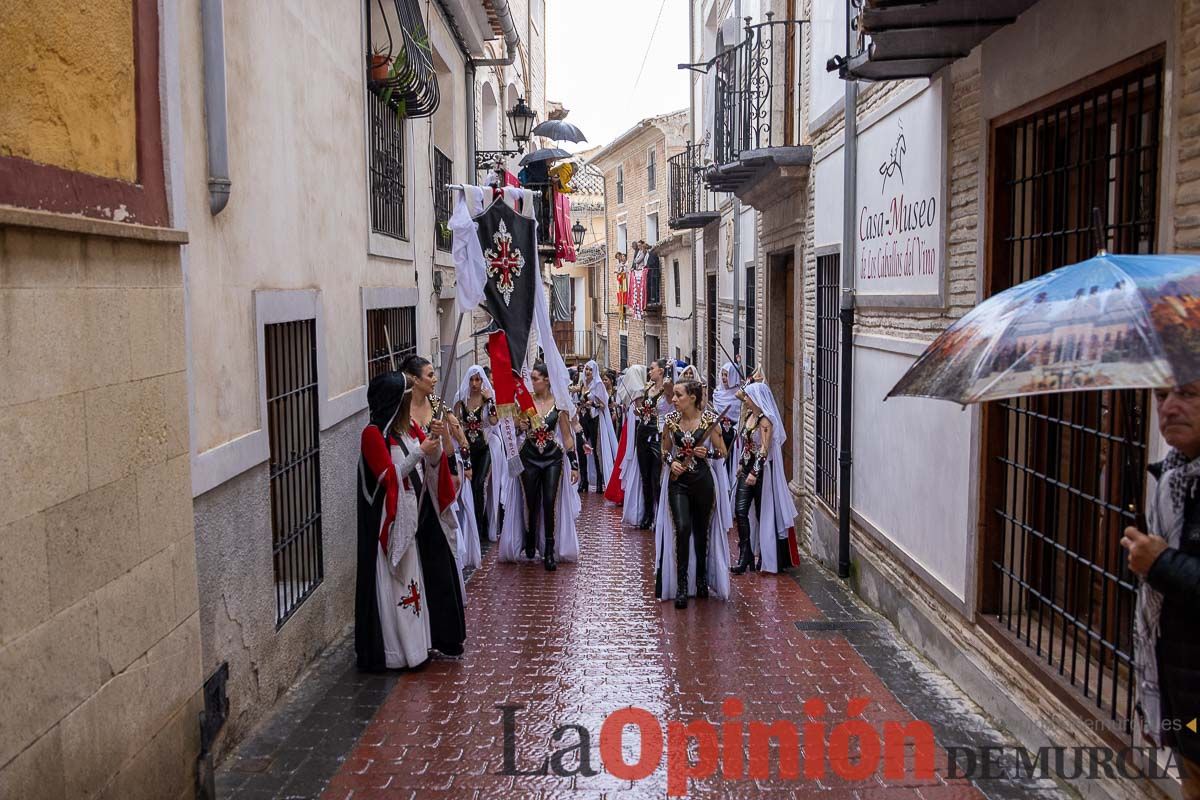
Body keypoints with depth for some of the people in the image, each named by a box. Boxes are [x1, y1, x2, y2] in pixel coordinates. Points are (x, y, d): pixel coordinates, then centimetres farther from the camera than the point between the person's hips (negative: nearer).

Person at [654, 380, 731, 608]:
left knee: (702, 531, 11)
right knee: (682, 528, -15)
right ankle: (681, 587, -8)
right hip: (677, 480, 1)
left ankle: (701, 580, 31)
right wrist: (671, 462, -8)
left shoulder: (709, 419, -5)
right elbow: (665, 451, 12)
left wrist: (707, 452, -16)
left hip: (702, 480, 0)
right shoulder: (671, 420, 1)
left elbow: (723, 452, 3)